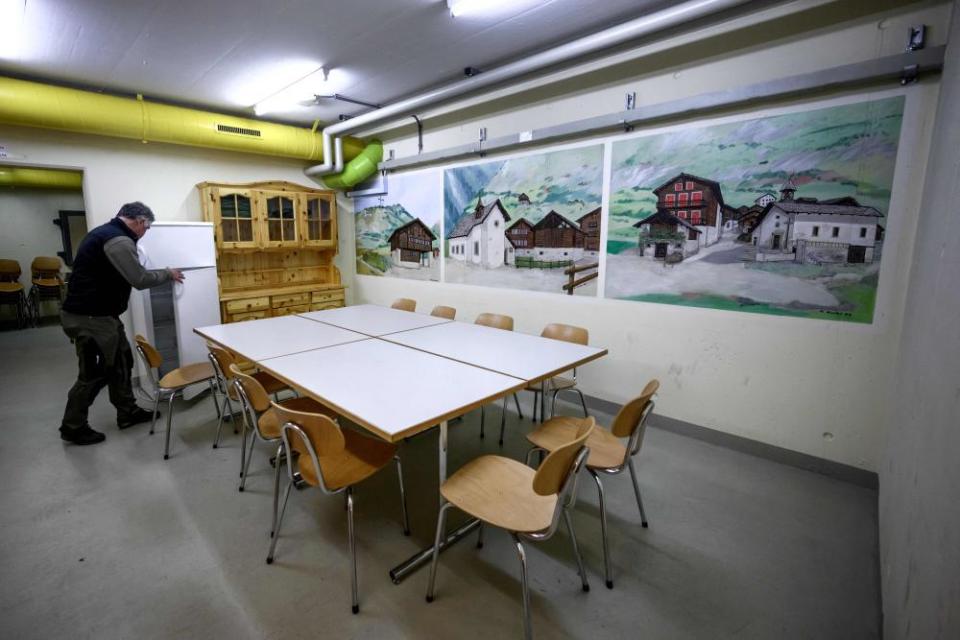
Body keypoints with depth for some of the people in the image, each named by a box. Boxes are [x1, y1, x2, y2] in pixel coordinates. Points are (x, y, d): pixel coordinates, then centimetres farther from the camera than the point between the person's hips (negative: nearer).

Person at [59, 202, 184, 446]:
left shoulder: (105, 232, 14)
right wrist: (168, 274, -4)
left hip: (99, 313, 11)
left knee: (121, 361, 16)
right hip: (89, 318, -11)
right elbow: (140, 280, -19)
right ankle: (72, 427, 16)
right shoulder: (118, 240, -20)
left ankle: (128, 412, 26)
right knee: (94, 373, 1)